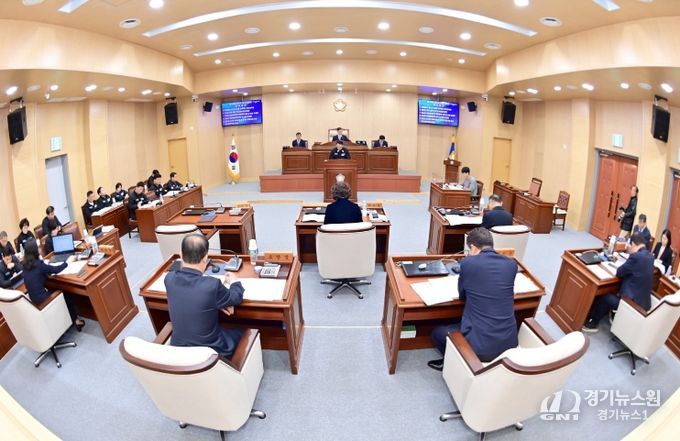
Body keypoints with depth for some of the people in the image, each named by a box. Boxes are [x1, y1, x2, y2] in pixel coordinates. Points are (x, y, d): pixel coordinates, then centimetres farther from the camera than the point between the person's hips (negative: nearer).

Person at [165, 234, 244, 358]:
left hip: (178, 348, 5)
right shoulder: (211, 285, -29)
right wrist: (234, 281, 12)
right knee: (242, 332, 23)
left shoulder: (169, 279, -15)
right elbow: (236, 298, -8)